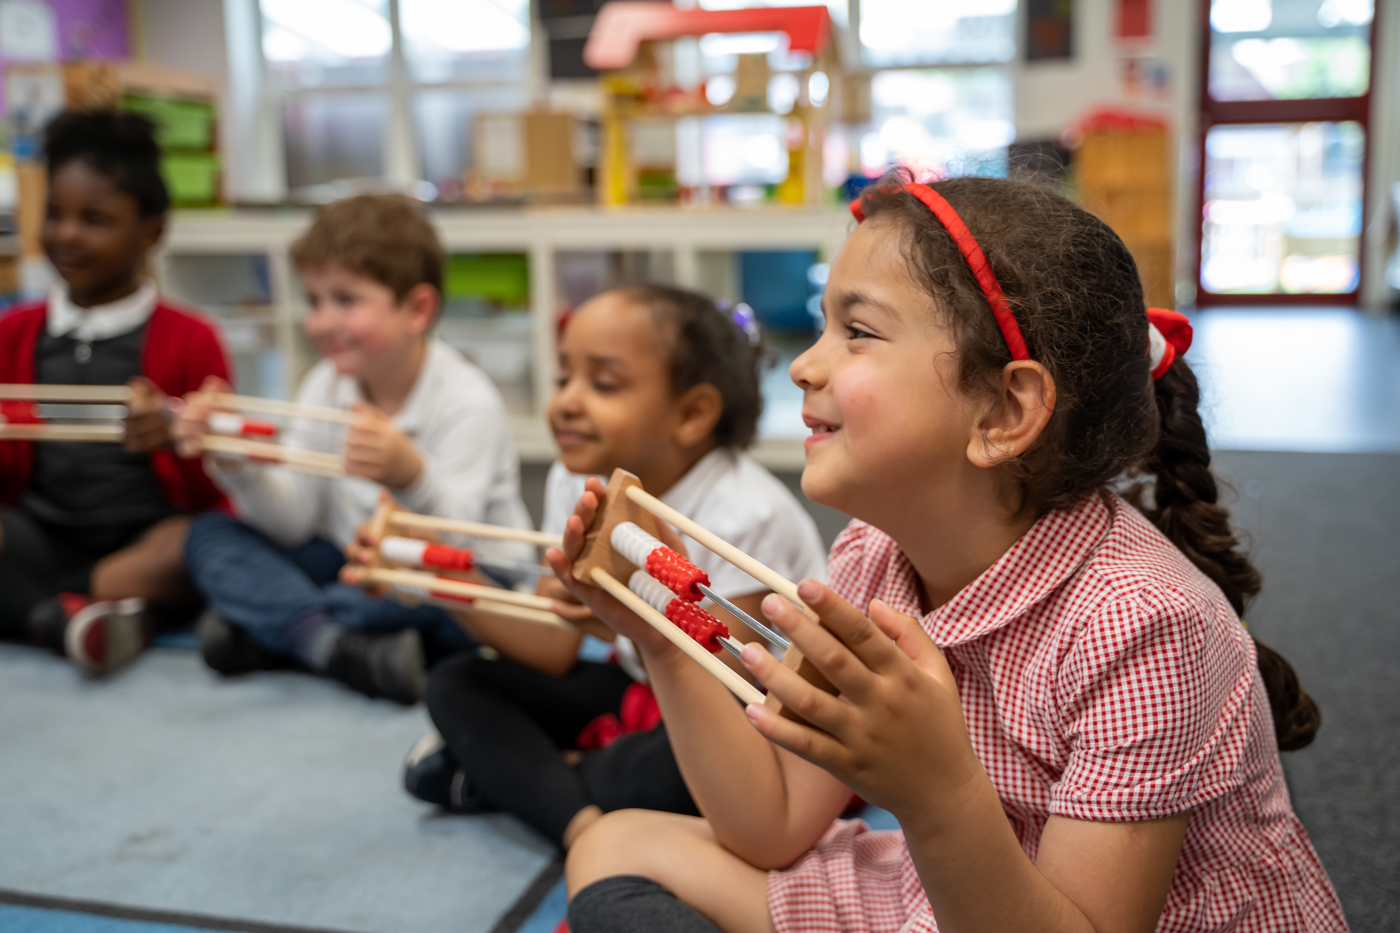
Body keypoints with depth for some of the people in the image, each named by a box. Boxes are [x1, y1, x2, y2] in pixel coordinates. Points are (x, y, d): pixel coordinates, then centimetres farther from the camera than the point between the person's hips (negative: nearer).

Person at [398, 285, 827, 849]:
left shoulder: (742, 513, -26)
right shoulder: (577, 483, -5)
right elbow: (557, 652, -6)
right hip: (641, 690, 7)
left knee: (673, 767, -39)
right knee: (455, 685, -3)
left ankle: (502, 774, -8)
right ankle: (580, 818, -24)